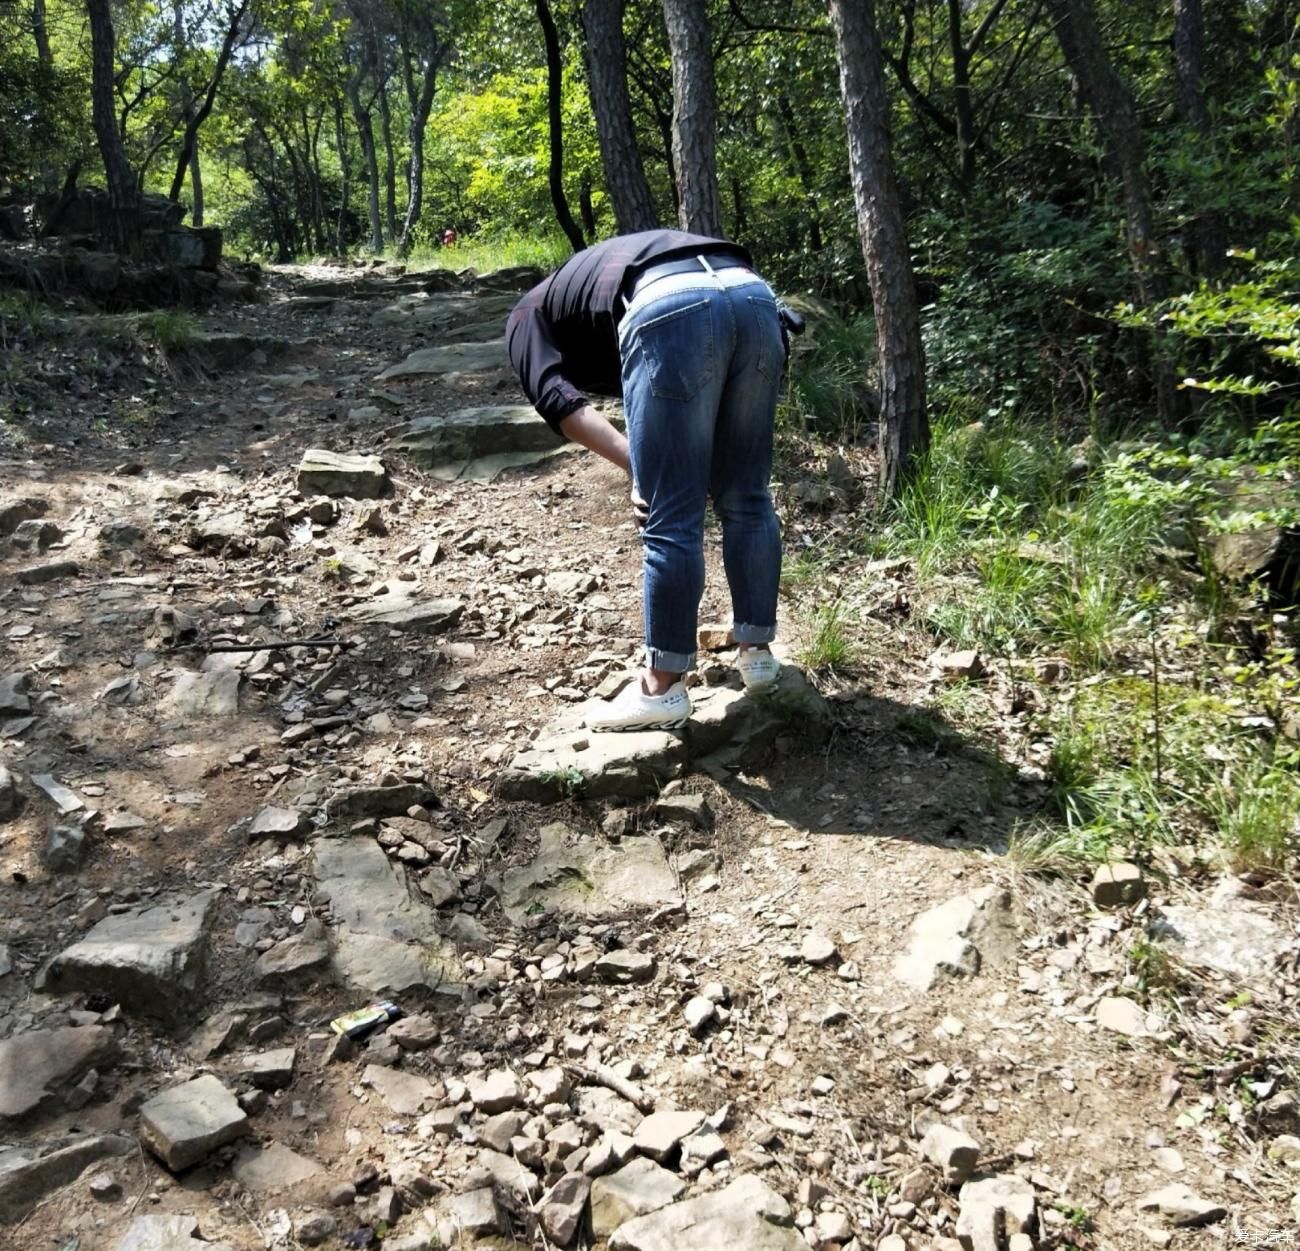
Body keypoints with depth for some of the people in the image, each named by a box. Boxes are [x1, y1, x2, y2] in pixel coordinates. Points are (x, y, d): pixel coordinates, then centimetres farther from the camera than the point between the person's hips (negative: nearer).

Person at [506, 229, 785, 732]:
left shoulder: (531, 315, 28)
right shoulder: (621, 262, 45)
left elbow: (559, 402, 6)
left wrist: (639, 467, -3)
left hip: (669, 309, -6)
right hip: (755, 297, 6)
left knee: (670, 518, 3)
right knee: (746, 498, 18)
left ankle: (662, 689, 15)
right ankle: (756, 651, 31)